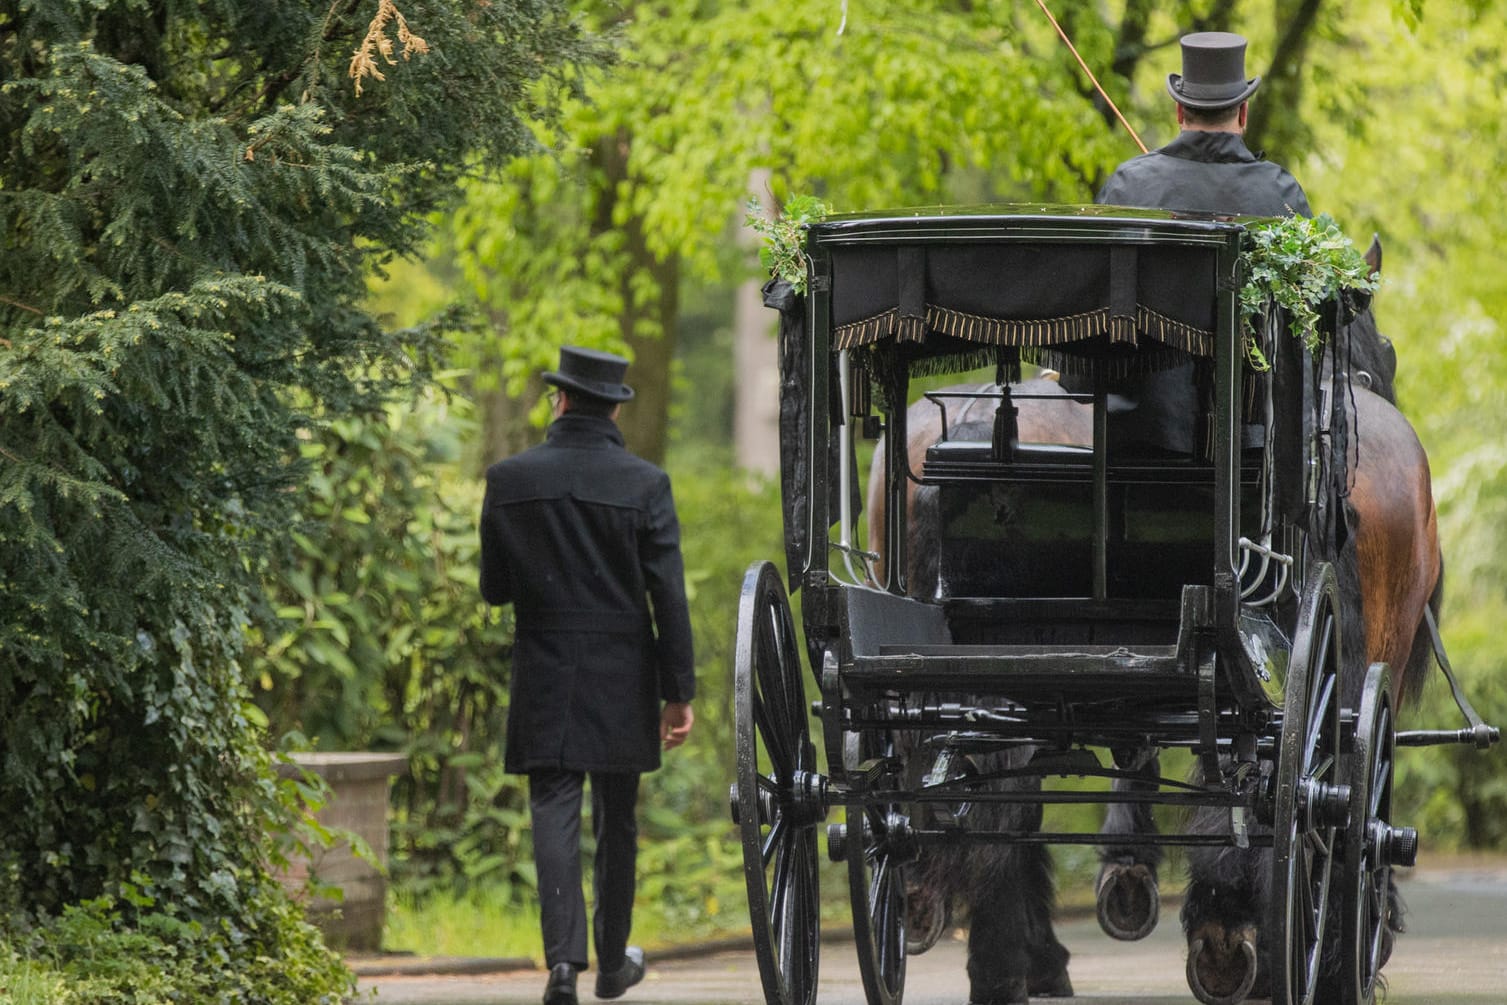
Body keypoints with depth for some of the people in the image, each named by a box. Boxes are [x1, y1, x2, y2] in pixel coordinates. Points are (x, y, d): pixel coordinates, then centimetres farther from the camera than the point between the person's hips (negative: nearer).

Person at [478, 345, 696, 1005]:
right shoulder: (645, 485, -6)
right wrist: (679, 692, -2)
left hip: (545, 679, 0)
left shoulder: (509, 481, -3)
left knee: (554, 815, -3)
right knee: (616, 821, 13)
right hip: (623, 679, 0)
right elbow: (669, 597, -7)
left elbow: (494, 588, 4)